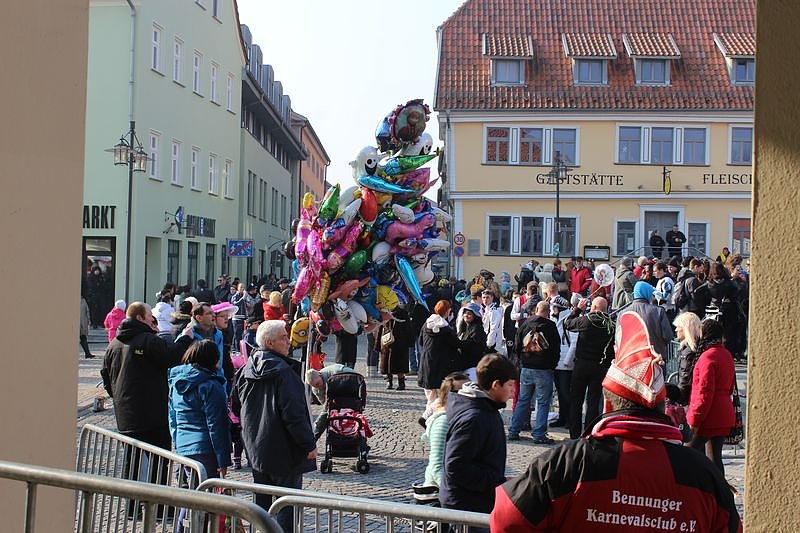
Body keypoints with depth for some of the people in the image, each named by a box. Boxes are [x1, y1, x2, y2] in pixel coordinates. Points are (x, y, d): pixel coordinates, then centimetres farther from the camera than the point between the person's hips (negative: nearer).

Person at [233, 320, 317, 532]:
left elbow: (237, 407, 14)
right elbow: (294, 414, -22)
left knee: (262, 501, 19)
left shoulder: (247, 369, 4)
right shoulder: (283, 372, -19)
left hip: (256, 449, 8)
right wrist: (309, 444, -14)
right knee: (288, 505, 1)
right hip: (283, 451, -8)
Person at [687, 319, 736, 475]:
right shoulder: (726, 355, 13)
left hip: (709, 418, -9)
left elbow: (705, 392, -20)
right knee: (714, 457, 13)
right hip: (725, 417, 9)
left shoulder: (708, 357, -17)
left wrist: (694, 420, -16)